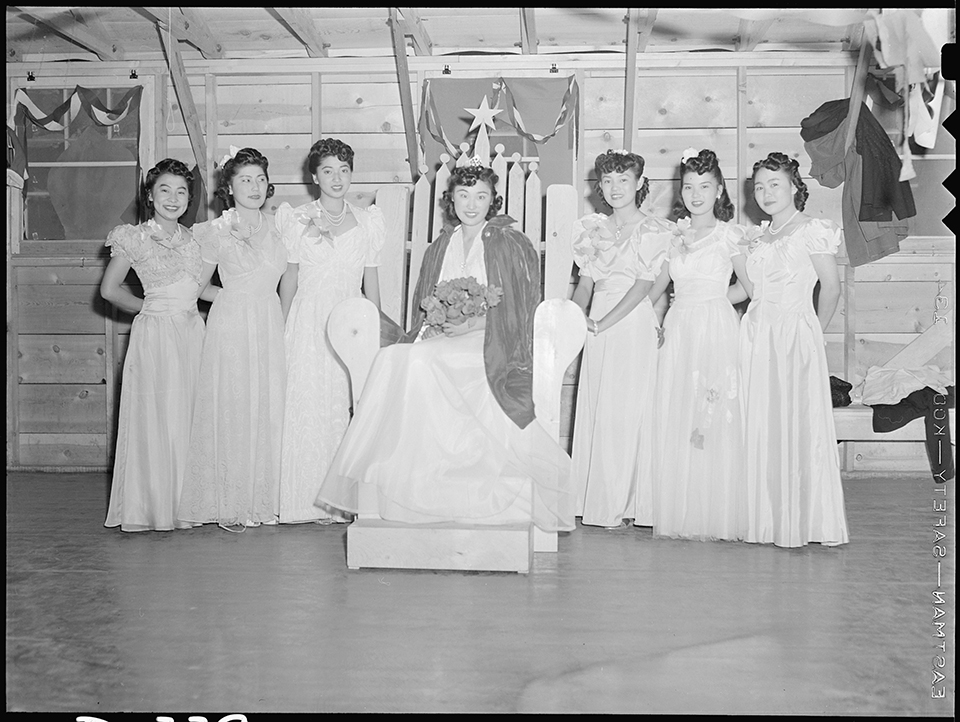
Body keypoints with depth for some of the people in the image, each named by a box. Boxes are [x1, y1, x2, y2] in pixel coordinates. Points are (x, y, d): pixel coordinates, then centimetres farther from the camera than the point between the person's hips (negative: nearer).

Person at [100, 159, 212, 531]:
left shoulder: (192, 239, 13)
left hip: (192, 332, 5)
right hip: (155, 332, -5)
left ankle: (186, 503, 14)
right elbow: (109, 289, -2)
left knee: (190, 416, 6)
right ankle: (154, 506, 7)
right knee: (158, 416, -2)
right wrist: (147, 307, 5)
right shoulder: (136, 238, -3)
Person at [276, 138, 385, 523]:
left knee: (350, 408, -3)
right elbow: (289, 279, 7)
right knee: (307, 406, -4)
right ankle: (311, 501, 3)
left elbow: (371, 281, 10)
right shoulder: (296, 219, 6)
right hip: (308, 324, -1)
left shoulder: (368, 220, 10)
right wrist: (281, 329, 2)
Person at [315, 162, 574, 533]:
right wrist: (438, 315, -2)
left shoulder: (511, 244, 4)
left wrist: (473, 323, -14)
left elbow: (521, 311, -2)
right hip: (441, 339, 5)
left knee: (418, 360, -32)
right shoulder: (440, 247, 19)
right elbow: (424, 303, 22)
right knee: (391, 357, -27)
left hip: (491, 345, -5)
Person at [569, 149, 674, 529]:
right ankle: (596, 501, 12)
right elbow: (585, 283, 15)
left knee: (627, 410, -5)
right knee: (594, 409, 4)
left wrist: (602, 323, -16)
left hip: (634, 324, -5)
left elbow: (643, 285, -10)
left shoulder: (653, 231, -1)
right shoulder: (593, 229, 15)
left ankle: (623, 505, 3)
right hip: (597, 329, 5)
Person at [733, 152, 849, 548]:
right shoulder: (755, 235, 14)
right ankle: (765, 519, 12)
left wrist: (812, 332, 5)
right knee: (757, 424, 4)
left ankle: (801, 520, 6)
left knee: (797, 423, -4)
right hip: (756, 335, 6)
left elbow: (831, 288, -2)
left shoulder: (811, 230, -5)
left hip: (796, 336, -6)